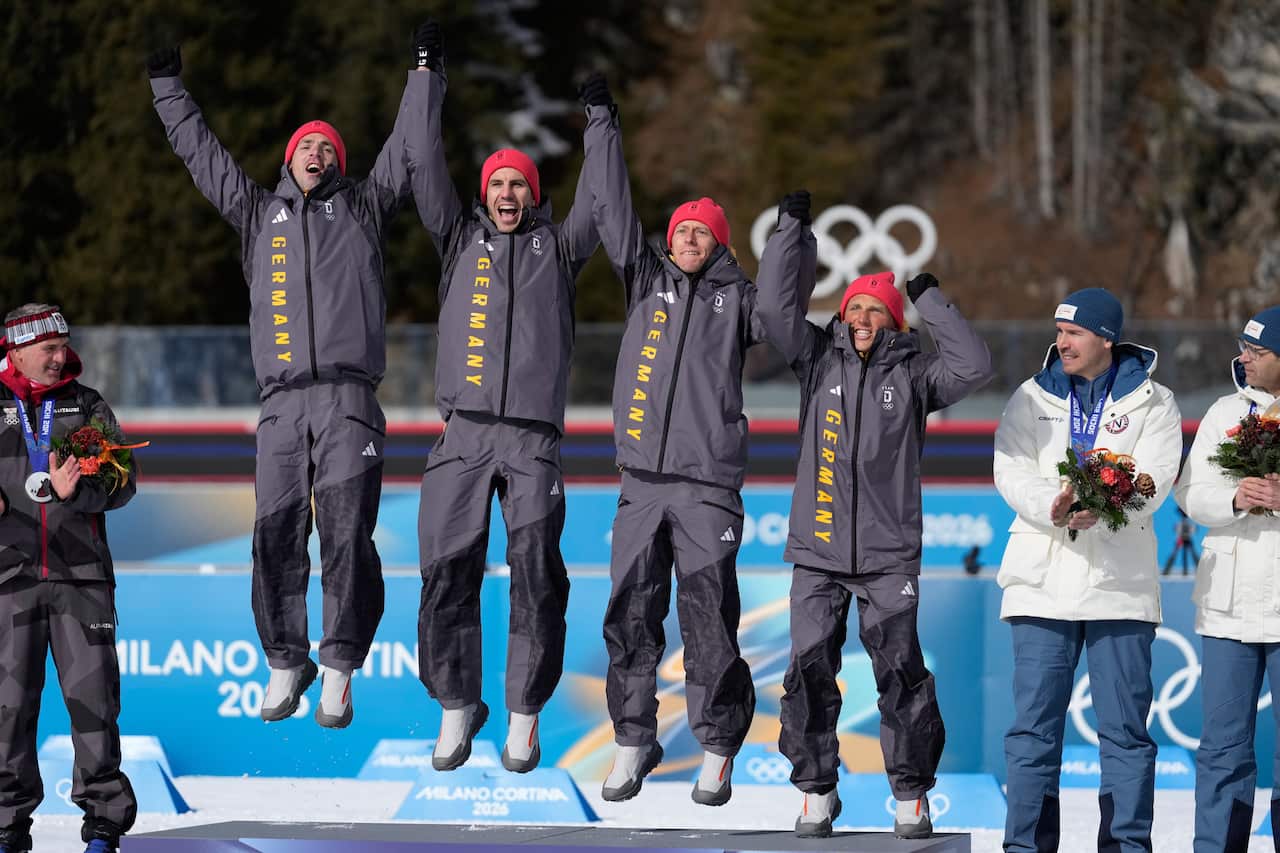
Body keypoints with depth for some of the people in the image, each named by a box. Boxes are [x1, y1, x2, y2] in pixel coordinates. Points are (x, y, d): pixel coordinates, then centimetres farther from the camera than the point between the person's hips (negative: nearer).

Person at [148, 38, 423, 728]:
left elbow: (405, 146, 17)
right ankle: (285, 663, 10)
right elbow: (198, 151, 26)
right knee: (276, 534, -3)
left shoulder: (362, 208, 18)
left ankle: (339, 670, -5)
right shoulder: (259, 212, 23)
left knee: (347, 533, -9)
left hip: (348, 398, -2)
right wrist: (166, 82, 27)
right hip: (281, 403, 2)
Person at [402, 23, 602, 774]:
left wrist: (599, 119, 5)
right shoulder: (462, 241, 16)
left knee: (537, 576, -6)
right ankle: (456, 707, 8)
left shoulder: (558, 248, 15)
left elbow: (598, 197, 6)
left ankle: (525, 718, 1)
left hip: (534, 437, -1)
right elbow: (426, 168, 11)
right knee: (448, 570, -4)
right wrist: (428, 73, 8)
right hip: (464, 431, 1)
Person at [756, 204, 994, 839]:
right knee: (809, 672, 0)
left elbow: (973, 367, -10)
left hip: (890, 554, -1)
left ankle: (911, 795, 7)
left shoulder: (912, 374, 4)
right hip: (818, 553, 1)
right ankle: (817, 791, 12)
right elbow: (776, 307, -2)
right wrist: (792, 230, -4)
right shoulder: (819, 359, 8)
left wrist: (930, 301, -6)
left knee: (901, 675, -3)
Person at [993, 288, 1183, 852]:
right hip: (1043, 584, 2)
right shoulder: (1032, 398, 12)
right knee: (1034, 725, 0)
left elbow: (1154, 479, -8)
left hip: (1120, 584, -1)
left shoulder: (1153, 403, 7)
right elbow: (1011, 472, -1)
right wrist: (1051, 506, -22)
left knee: (1125, 729, -1)